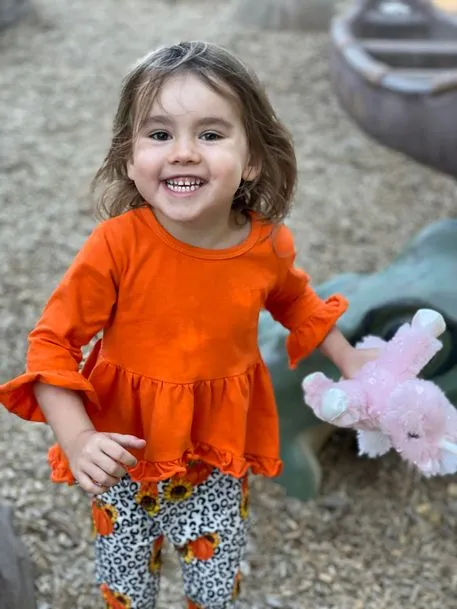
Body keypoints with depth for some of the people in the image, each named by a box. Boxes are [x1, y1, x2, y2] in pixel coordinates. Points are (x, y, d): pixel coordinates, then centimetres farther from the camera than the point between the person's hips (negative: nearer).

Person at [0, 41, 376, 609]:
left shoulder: (269, 245, -13)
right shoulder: (116, 247, -25)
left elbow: (293, 300, 11)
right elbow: (52, 343, -19)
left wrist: (350, 360, 13)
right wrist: (78, 440, -31)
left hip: (221, 462, 2)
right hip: (126, 461, -2)